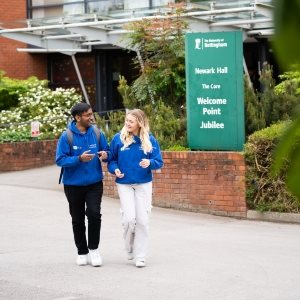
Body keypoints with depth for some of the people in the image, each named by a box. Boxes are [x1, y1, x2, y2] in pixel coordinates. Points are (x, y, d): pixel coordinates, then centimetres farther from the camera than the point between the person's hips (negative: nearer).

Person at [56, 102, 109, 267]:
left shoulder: (97, 134, -2)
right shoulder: (66, 136, -11)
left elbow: (106, 151, 9)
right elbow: (60, 160, -13)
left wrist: (105, 155, -15)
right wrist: (79, 159, -27)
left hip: (94, 183, 1)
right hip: (73, 184, -1)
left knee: (94, 213, -14)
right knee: (77, 220, 10)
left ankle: (93, 248, 4)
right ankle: (82, 252, 25)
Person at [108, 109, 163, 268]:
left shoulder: (150, 140, -3)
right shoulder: (118, 138, -3)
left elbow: (159, 162, -2)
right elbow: (111, 159, 6)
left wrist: (150, 163, -23)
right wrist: (115, 169, -13)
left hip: (144, 184, 0)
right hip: (124, 184, 0)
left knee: (142, 219, 0)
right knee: (129, 218, -10)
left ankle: (140, 256, 10)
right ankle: (129, 248, 18)